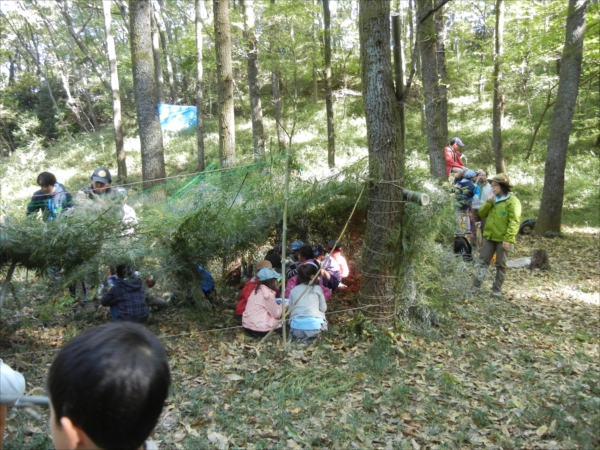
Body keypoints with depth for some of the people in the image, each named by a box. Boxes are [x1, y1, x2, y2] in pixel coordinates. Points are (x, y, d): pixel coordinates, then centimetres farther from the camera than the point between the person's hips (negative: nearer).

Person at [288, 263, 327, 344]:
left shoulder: (294, 290, 11)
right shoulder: (317, 288, 4)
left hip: (296, 327, 3)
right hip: (314, 326, -2)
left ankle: (300, 336, 4)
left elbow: (290, 310, 12)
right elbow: (323, 308, 10)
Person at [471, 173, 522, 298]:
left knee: (500, 265, 6)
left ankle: (497, 289, 15)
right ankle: (476, 286, 8)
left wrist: (508, 239, -23)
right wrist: (488, 202, -8)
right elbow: (482, 214, 7)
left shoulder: (512, 201, -12)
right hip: (489, 237, 7)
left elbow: (514, 222, -18)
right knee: (483, 261, 6)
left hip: (502, 239, -6)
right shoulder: (493, 200, 12)